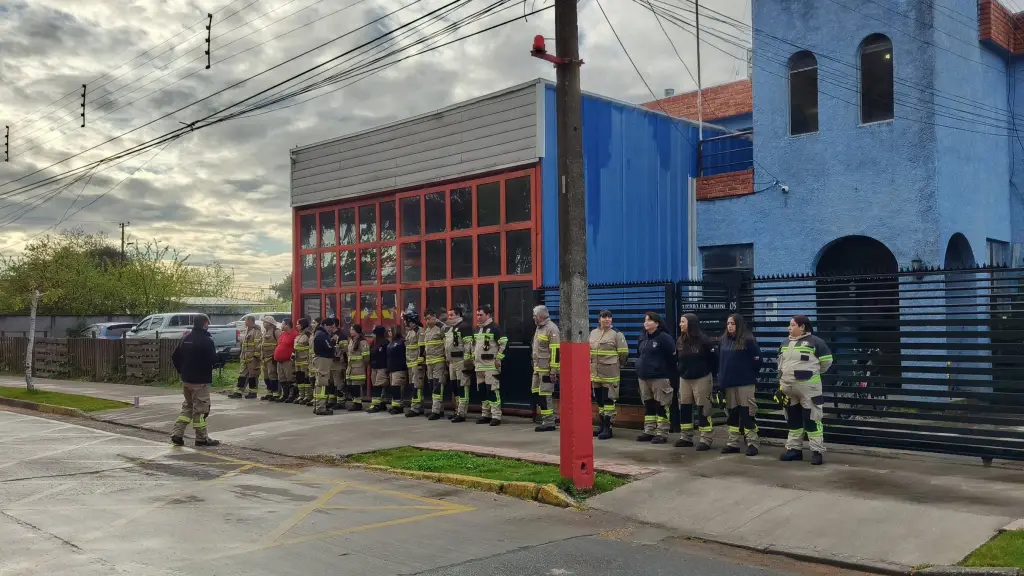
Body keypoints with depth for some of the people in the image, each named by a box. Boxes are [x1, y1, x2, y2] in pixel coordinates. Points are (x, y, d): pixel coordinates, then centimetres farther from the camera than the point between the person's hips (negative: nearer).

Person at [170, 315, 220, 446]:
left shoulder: (186, 338, 7)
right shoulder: (207, 341, -16)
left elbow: (175, 356, 10)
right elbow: (213, 360, -18)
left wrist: (182, 371, 18)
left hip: (186, 379, 7)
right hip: (201, 381, -7)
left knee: (187, 406, 19)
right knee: (200, 408, 2)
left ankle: (177, 434, 12)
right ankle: (201, 438, 9)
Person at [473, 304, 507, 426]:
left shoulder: (495, 328, -10)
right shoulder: (477, 328, 16)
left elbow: (504, 343, -13)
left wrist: (499, 358, -14)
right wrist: (473, 357, 21)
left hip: (491, 366, -8)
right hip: (479, 365, 8)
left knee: (493, 390, -11)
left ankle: (496, 416, -9)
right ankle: (485, 415, 21)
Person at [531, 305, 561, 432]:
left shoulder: (551, 329, -15)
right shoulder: (539, 328, 16)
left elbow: (556, 351, -19)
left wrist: (553, 371, -21)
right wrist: (535, 365, 24)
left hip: (547, 370, -10)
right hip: (538, 368, 10)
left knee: (545, 395, -7)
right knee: (536, 393, 12)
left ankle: (549, 423, -1)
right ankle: (546, 418, 21)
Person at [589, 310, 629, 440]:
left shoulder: (616, 334, -6)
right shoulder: (593, 333, 11)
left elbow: (624, 353, -6)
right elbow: (589, 351, 22)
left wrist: (617, 366, 4)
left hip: (609, 374, -6)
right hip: (595, 374, 6)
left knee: (608, 400, -5)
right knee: (599, 399, 13)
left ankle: (608, 428, -1)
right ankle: (602, 425, 24)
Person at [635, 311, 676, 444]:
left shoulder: (664, 337, -10)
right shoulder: (642, 337, 12)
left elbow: (673, 356, -11)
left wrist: (668, 372, -7)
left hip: (660, 377, -7)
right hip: (643, 377, 7)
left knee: (661, 406, -2)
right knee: (648, 405, 13)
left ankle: (662, 433, 3)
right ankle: (649, 431, 20)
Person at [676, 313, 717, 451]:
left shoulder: (703, 340, -13)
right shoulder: (680, 341, 4)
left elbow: (714, 359, -8)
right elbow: (677, 359, 12)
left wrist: (711, 375, -3)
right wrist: (679, 373, 9)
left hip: (701, 379, -6)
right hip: (684, 379, 6)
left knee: (703, 409, -3)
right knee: (684, 408, 9)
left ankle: (706, 440, 1)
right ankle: (686, 437, 19)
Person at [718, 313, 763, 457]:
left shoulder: (748, 340, -9)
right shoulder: (723, 340, 9)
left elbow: (757, 359, -8)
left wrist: (751, 374, -2)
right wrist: (721, 377, 10)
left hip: (745, 383, -6)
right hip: (728, 383, 6)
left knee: (747, 413, -3)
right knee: (732, 413, 11)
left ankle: (753, 444, 3)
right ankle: (733, 443, 19)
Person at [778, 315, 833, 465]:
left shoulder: (815, 342, -7)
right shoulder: (785, 344, 14)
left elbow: (826, 361, -1)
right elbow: (781, 364, 22)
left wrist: (812, 373, 10)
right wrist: (782, 382, 16)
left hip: (808, 387, -7)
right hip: (787, 388, 7)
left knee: (812, 419, -4)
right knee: (793, 419, 13)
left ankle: (817, 451, 1)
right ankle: (794, 449, 22)